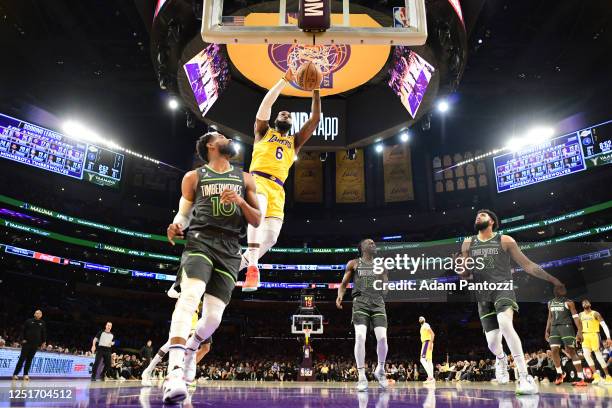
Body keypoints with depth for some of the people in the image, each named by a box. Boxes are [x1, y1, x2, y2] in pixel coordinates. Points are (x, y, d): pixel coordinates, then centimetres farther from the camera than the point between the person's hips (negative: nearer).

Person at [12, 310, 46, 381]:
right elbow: (23, 331, 2)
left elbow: (44, 333, 10)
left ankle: (26, 374, 10)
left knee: (29, 359, 5)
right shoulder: (29, 321, 3)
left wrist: (44, 342, 3)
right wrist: (23, 339, -7)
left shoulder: (43, 323, 8)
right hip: (27, 342, -2)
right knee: (22, 358, -2)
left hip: (35, 344, 2)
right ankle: (15, 374, 3)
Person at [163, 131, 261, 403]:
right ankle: (174, 371, -36)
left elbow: (257, 221, 13)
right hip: (200, 241, -2)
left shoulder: (244, 179, 17)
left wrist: (240, 201, -6)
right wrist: (176, 226, -10)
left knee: (213, 317, -2)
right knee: (190, 295, -29)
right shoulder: (194, 177, 12)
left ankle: (191, 348, 31)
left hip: (229, 250, 3)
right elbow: (183, 212, 14)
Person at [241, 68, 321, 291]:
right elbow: (266, 103, 7)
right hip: (257, 180, -4)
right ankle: (252, 266, -38)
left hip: (277, 189, 4)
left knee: (270, 238, -9)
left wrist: (315, 91, 12)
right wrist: (284, 80, 4)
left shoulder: (294, 141, 28)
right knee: (258, 212, -36)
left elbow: (315, 119, 18)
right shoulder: (263, 132, 21)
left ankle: (237, 264, 12)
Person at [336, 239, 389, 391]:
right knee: (360, 337, -18)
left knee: (382, 338, -10)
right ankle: (362, 376, -8)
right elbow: (343, 284, 12)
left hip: (378, 303, 2)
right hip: (360, 303, -2)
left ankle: (380, 370, 17)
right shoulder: (354, 264, 12)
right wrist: (340, 296, -6)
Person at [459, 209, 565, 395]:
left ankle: (524, 376, -27)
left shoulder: (505, 240, 5)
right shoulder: (468, 244, 12)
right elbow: (464, 273, 15)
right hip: (483, 295, 3)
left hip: (503, 289, -3)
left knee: (505, 324, -33)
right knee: (492, 343, -1)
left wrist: (553, 279, 2)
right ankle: (501, 359, 37)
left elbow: (527, 264, 7)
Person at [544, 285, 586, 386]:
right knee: (554, 350, -5)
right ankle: (559, 374, 11)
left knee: (571, 351, -9)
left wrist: (579, 331, -18)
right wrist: (547, 331, 17)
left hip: (566, 327, -5)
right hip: (554, 328, 5)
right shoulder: (551, 303, 16)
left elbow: (576, 317, -7)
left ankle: (581, 379, -8)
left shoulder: (568, 302, -1)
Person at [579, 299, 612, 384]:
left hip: (594, 335, -4)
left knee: (598, 355, -5)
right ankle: (596, 376, -3)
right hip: (585, 336, 4)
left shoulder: (595, 313, -3)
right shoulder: (580, 315, 12)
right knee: (586, 354, -11)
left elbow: (604, 325, -9)